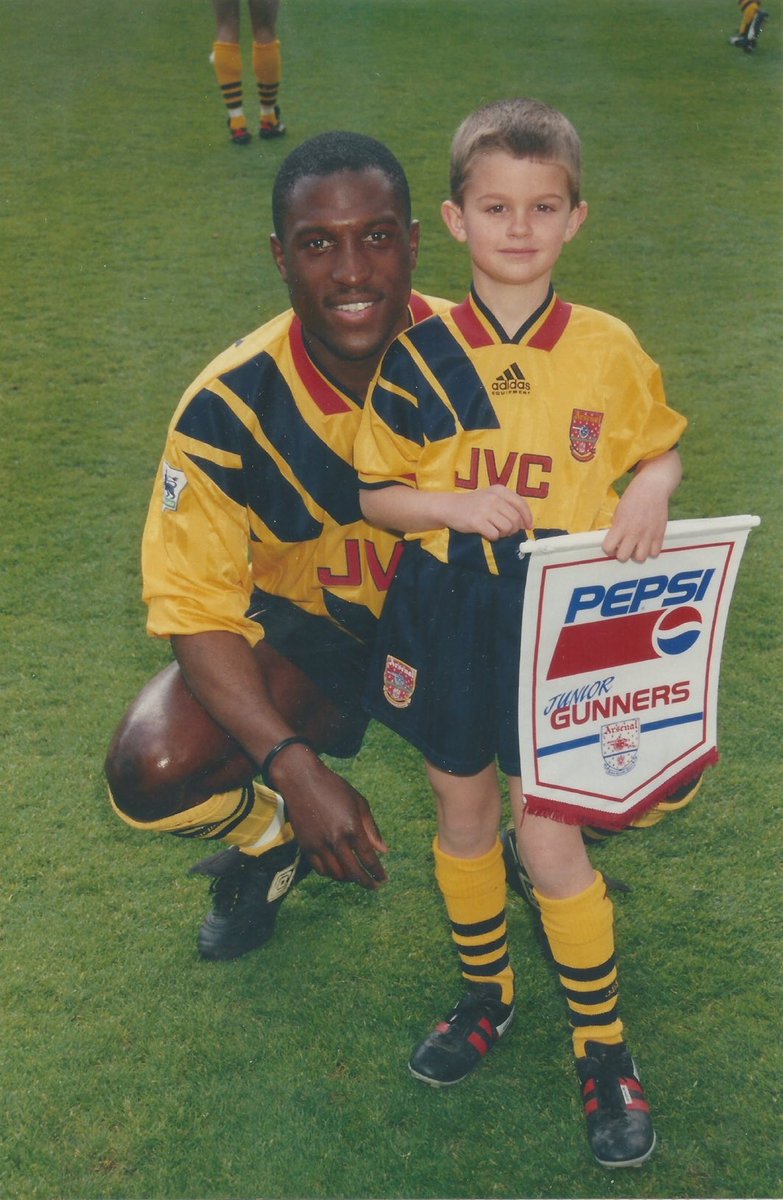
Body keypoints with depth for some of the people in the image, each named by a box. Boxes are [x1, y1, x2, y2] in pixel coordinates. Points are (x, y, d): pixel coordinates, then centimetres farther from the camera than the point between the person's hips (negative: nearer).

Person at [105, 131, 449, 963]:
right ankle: (274, 841, 11)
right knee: (154, 772, -27)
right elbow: (199, 611, -20)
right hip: (307, 630, 0)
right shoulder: (228, 410, -23)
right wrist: (294, 766, -34)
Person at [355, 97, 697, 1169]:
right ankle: (485, 996, 40)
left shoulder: (608, 349, -7)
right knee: (462, 818, 16)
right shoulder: (419, 355, -7)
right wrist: (460, 505, -19)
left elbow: (662, 443, 10)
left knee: (547, 842, 0)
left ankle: (604, 1049, 20)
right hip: (445, 614, 2)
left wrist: (649, 494, -13)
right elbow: (372, 493, -1)